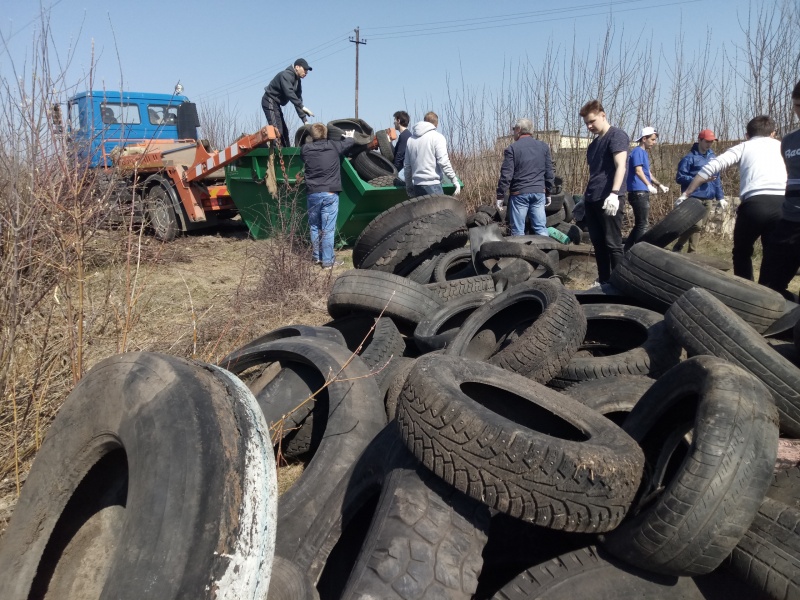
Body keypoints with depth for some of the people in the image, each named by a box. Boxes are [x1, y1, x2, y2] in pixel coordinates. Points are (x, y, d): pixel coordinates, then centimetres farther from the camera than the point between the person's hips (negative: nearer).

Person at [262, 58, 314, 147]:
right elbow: (289, 93, -33)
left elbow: (298, 99, 10)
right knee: (277, 130, -20)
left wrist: (304, 119, 3)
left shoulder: (297, 81, 11)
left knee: (284, 131, 12)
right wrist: (302, 107, -38)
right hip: (270, 101, -10)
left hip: (276, 103, 10)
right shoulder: (286, 75, -17)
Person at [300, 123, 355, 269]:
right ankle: (328, 261, 0)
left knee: (314, 227, 16)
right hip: (330, 194, -2)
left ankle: (317, 257, 24)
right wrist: (349, 136, 39)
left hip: (313, 194, 2)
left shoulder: (305, 149, 1)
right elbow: (350, 141, 17)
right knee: (328, 229, -2)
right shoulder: (334, 146, -2)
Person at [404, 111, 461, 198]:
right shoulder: (437, 137, -4)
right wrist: (455, 181, -12)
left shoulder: (410, 139, 15)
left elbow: (406, 166, 16)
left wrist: (409, 187, 23)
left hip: (417, 185, 6)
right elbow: (443, 162, -15)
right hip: (433, 184, -6)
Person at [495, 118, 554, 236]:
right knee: (541, 228, 5)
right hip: (539, 192, 4)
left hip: (519, 193, -4)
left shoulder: (512, 149, -4)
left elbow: (506, 175, -8)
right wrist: (548, 192, 19)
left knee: (518, 231, 2)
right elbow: (549, 172, 11)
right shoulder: (544, 146, 9)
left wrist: (500, 196, -3)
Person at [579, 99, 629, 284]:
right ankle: (603, 282, 18)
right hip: (592, 200, 8)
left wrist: (614, 193, -27)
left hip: (608, 199, -8)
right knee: (598, 243, 10)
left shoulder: (616, 135, -4)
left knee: (613, 244, -5)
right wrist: (585, 197, 25)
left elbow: (621, 166, -16)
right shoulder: (594, 143, 20)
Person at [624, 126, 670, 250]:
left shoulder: (644, 153, 21)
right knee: (642, 225, -9)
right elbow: (638, 171, -19)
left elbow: (648, 173, 25)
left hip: (642, 193, 10)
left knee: (639, 224, 13)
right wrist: (649, 185, -26)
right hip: (638, 192, -10)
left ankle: (627, 250, 17)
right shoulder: (638, 151, -8)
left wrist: (660, 185, 17)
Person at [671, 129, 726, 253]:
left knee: (700, 227, 8)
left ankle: (692, 252, 16)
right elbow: (679, 178, -10)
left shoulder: (713, 157, 14)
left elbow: (717, 179, 18)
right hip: (694, 198, -6)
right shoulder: (690, 158, -7)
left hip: (708, 199, 7)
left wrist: (720, 197, 12)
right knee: (696, 225, -16)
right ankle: (677, 247, 1)